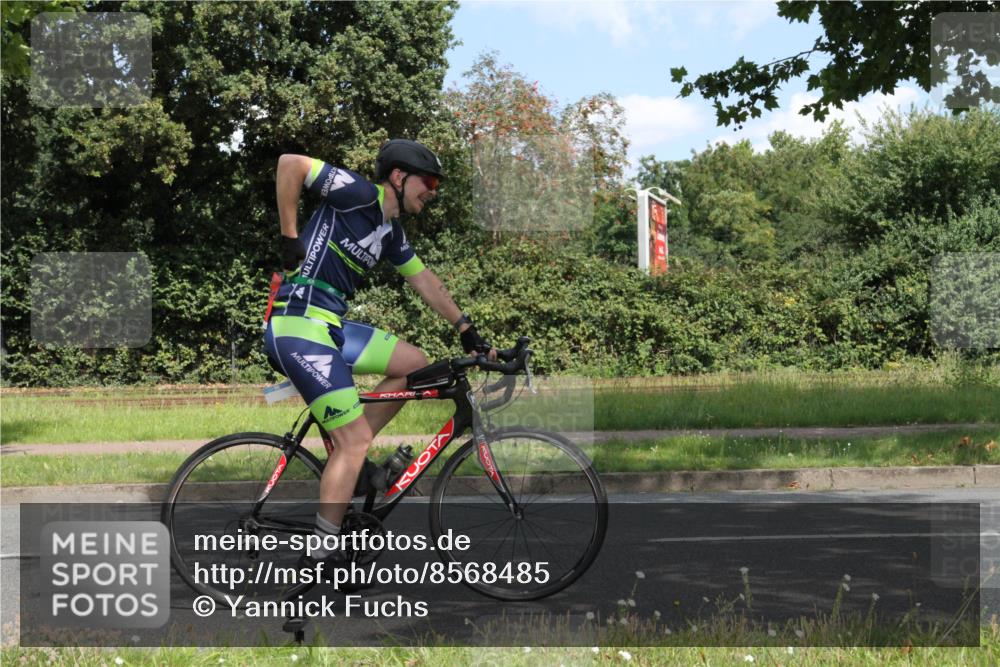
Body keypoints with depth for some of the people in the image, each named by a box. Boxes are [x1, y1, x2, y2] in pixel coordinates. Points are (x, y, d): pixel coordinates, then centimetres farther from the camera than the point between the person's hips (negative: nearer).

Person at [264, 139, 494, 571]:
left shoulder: (391, 231, 17)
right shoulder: (360, 194, -8)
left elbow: (425, 282, 27)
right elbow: (289, 163, -14)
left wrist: (468, 331, 26)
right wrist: (289, 238, -11)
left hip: (331, 326, 9)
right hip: (299, 327, -9)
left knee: (415, 364, 12)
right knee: (355, 441, -11)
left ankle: (345, 456, 12)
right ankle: (320, 558, -5)